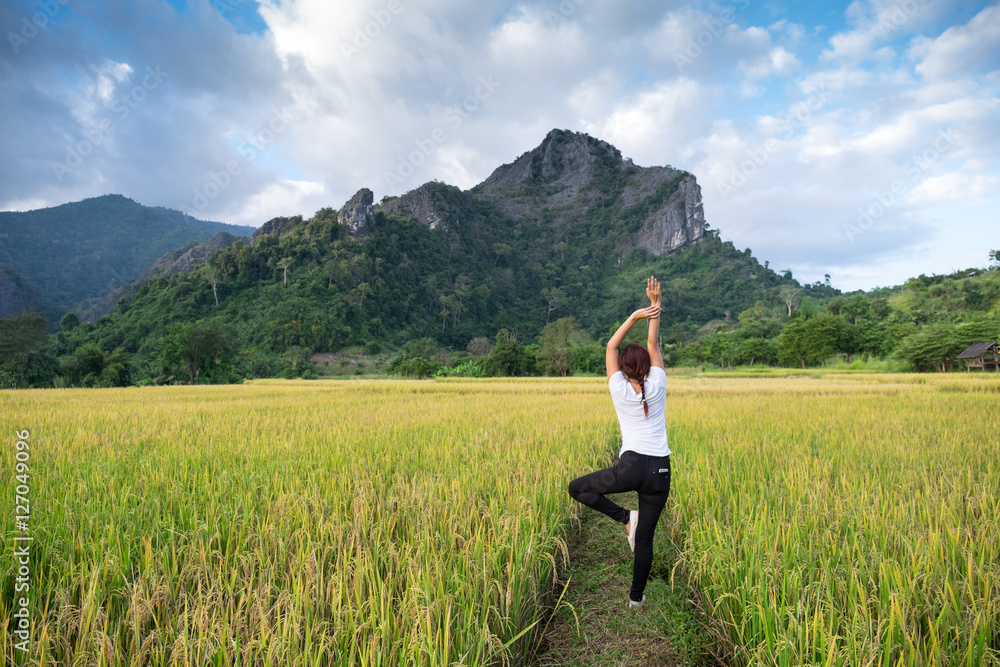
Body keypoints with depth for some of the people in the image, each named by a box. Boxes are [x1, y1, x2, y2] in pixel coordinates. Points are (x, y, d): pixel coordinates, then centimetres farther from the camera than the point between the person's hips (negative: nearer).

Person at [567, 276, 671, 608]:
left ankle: (625, 517, 2)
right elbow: (653, 344, 7)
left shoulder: (620, 390, -3)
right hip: (661, 472, 4)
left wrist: (635, 315, 0)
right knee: (646, 535, 15)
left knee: (577, 488, 14)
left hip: (631, 467, -4)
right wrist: (655, 306, 4)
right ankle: (636, 596, 22)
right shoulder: (657, 386, 1)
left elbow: (611, 347, 5)